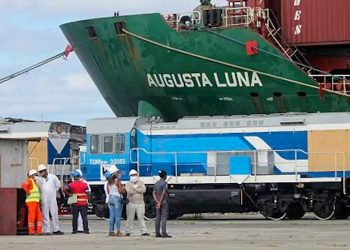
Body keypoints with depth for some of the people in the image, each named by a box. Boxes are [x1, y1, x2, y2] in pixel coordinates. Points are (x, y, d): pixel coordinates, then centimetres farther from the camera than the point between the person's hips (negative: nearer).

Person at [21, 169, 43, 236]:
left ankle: (39, 231, 7)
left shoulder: (34, 182, 20)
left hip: (36, 202, 9)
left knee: (39, 216, 5)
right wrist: (28, 192, -21)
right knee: (32, 216, -7)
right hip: (31, 201, -9)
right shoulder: (30, 180, -8)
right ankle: (31, 231, -3)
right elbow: (23, 185, -28)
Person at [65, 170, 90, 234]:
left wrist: (70, 194, 3)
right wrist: (88, 201, 7)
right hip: (83, 204, 0)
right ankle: (86, 230, -2)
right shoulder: (84, 184, -1)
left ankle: (74, 230, 8)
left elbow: (65, 190, -10)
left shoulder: (71, 185, -1)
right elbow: (87, 193, -4)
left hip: (75, 204, 0)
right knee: (84, 217, 2)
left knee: (75, 217, 7)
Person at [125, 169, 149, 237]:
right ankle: (128, 232, 8)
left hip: (140, 203, 1)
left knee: (141, 217, -1)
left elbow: (143, 190, -9)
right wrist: (139, 190, -8)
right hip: (131, 203, -1)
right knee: (130, 218, 1)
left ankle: (144, 231, -2)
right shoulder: (128, 184, 3)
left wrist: (135, 189, -11)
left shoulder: (141, 183, 10)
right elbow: (129, 191, -17)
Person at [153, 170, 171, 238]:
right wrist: (160, 202, -18)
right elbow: (163, 193, -18)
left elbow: (153, 193, 5)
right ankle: (164, 233, -13)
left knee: (158, 217, 9)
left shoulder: (156, 184, 13)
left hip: (157, 202, 7)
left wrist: (157, 201, -6)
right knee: (164, 217, -8)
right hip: (163, 202, -7)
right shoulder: (164, 183, -9)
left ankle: (157, 233, 9)